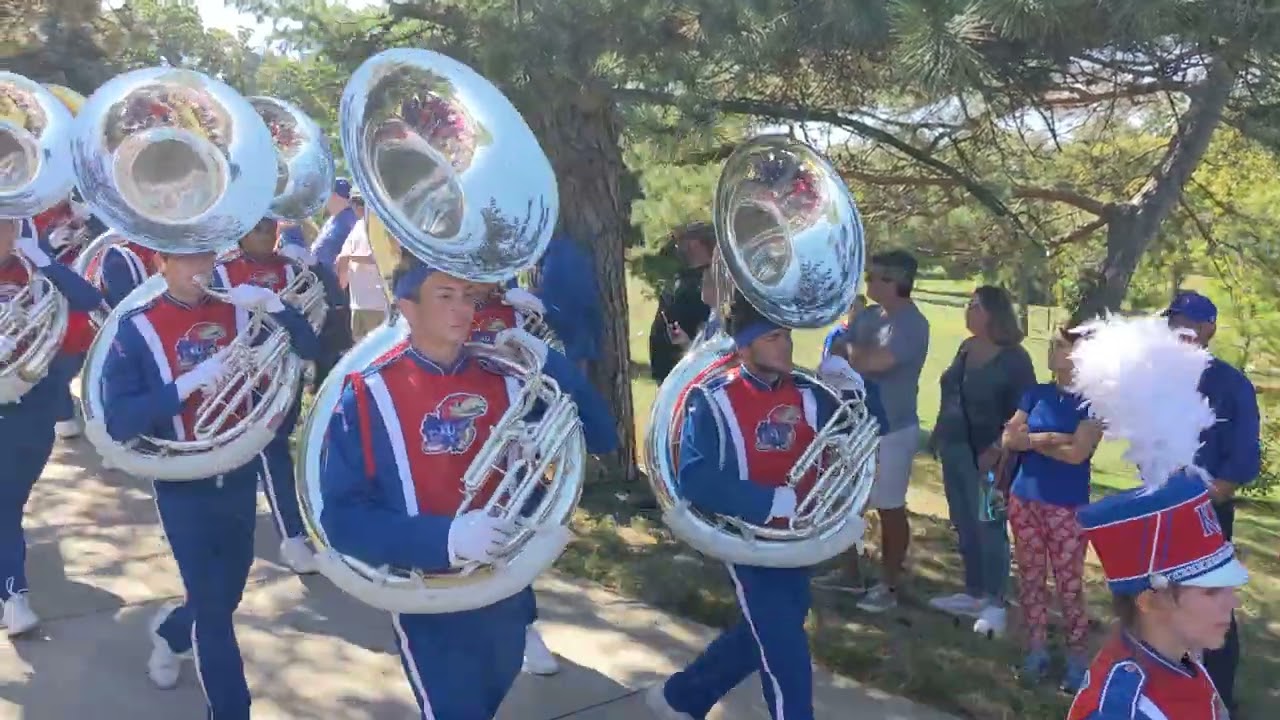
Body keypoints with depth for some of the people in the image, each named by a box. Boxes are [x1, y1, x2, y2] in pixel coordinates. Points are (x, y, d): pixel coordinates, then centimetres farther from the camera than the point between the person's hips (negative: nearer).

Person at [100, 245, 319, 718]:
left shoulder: (239, 313, -2)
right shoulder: (136, 329, -11)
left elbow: (308, 350, -8)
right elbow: (118, 422, -18)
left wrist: (271, 304, -22)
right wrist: (187, 383, -30)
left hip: (239, 475, 4)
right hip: (183, 485, -4)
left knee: (228, 593, 19)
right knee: (212, 607, -3)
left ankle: (171, 629, 52)